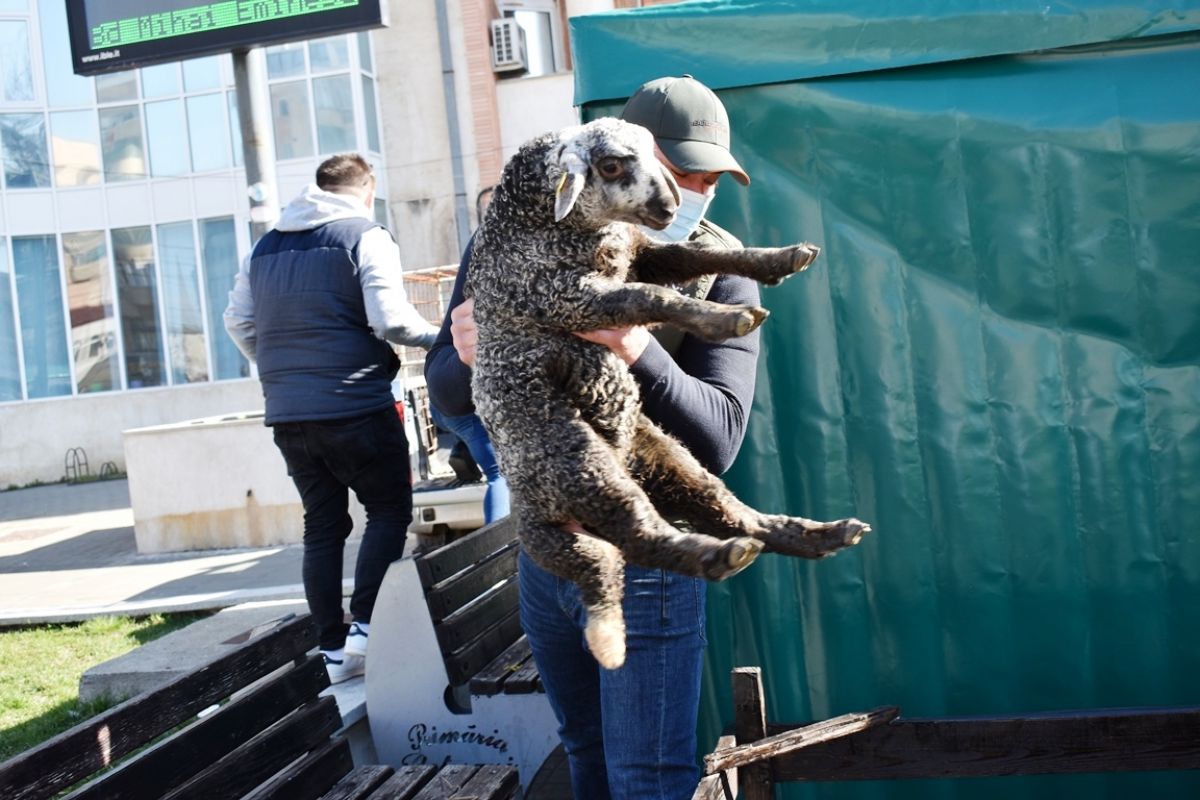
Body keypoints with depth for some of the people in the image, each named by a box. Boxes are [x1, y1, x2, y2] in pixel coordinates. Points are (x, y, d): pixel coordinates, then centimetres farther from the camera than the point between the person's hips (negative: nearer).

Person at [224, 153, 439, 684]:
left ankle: (333, 650, 13)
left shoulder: (266, 246, 15)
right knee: (389, 510, 8)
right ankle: (364, 626, -4)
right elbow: (390, 319, -13)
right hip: (355, 407, -6)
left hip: (287, 415, 6)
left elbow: (238, 323, 16)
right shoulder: (365, 236, -4)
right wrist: (434, 337, 4)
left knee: (322, 527, 12)